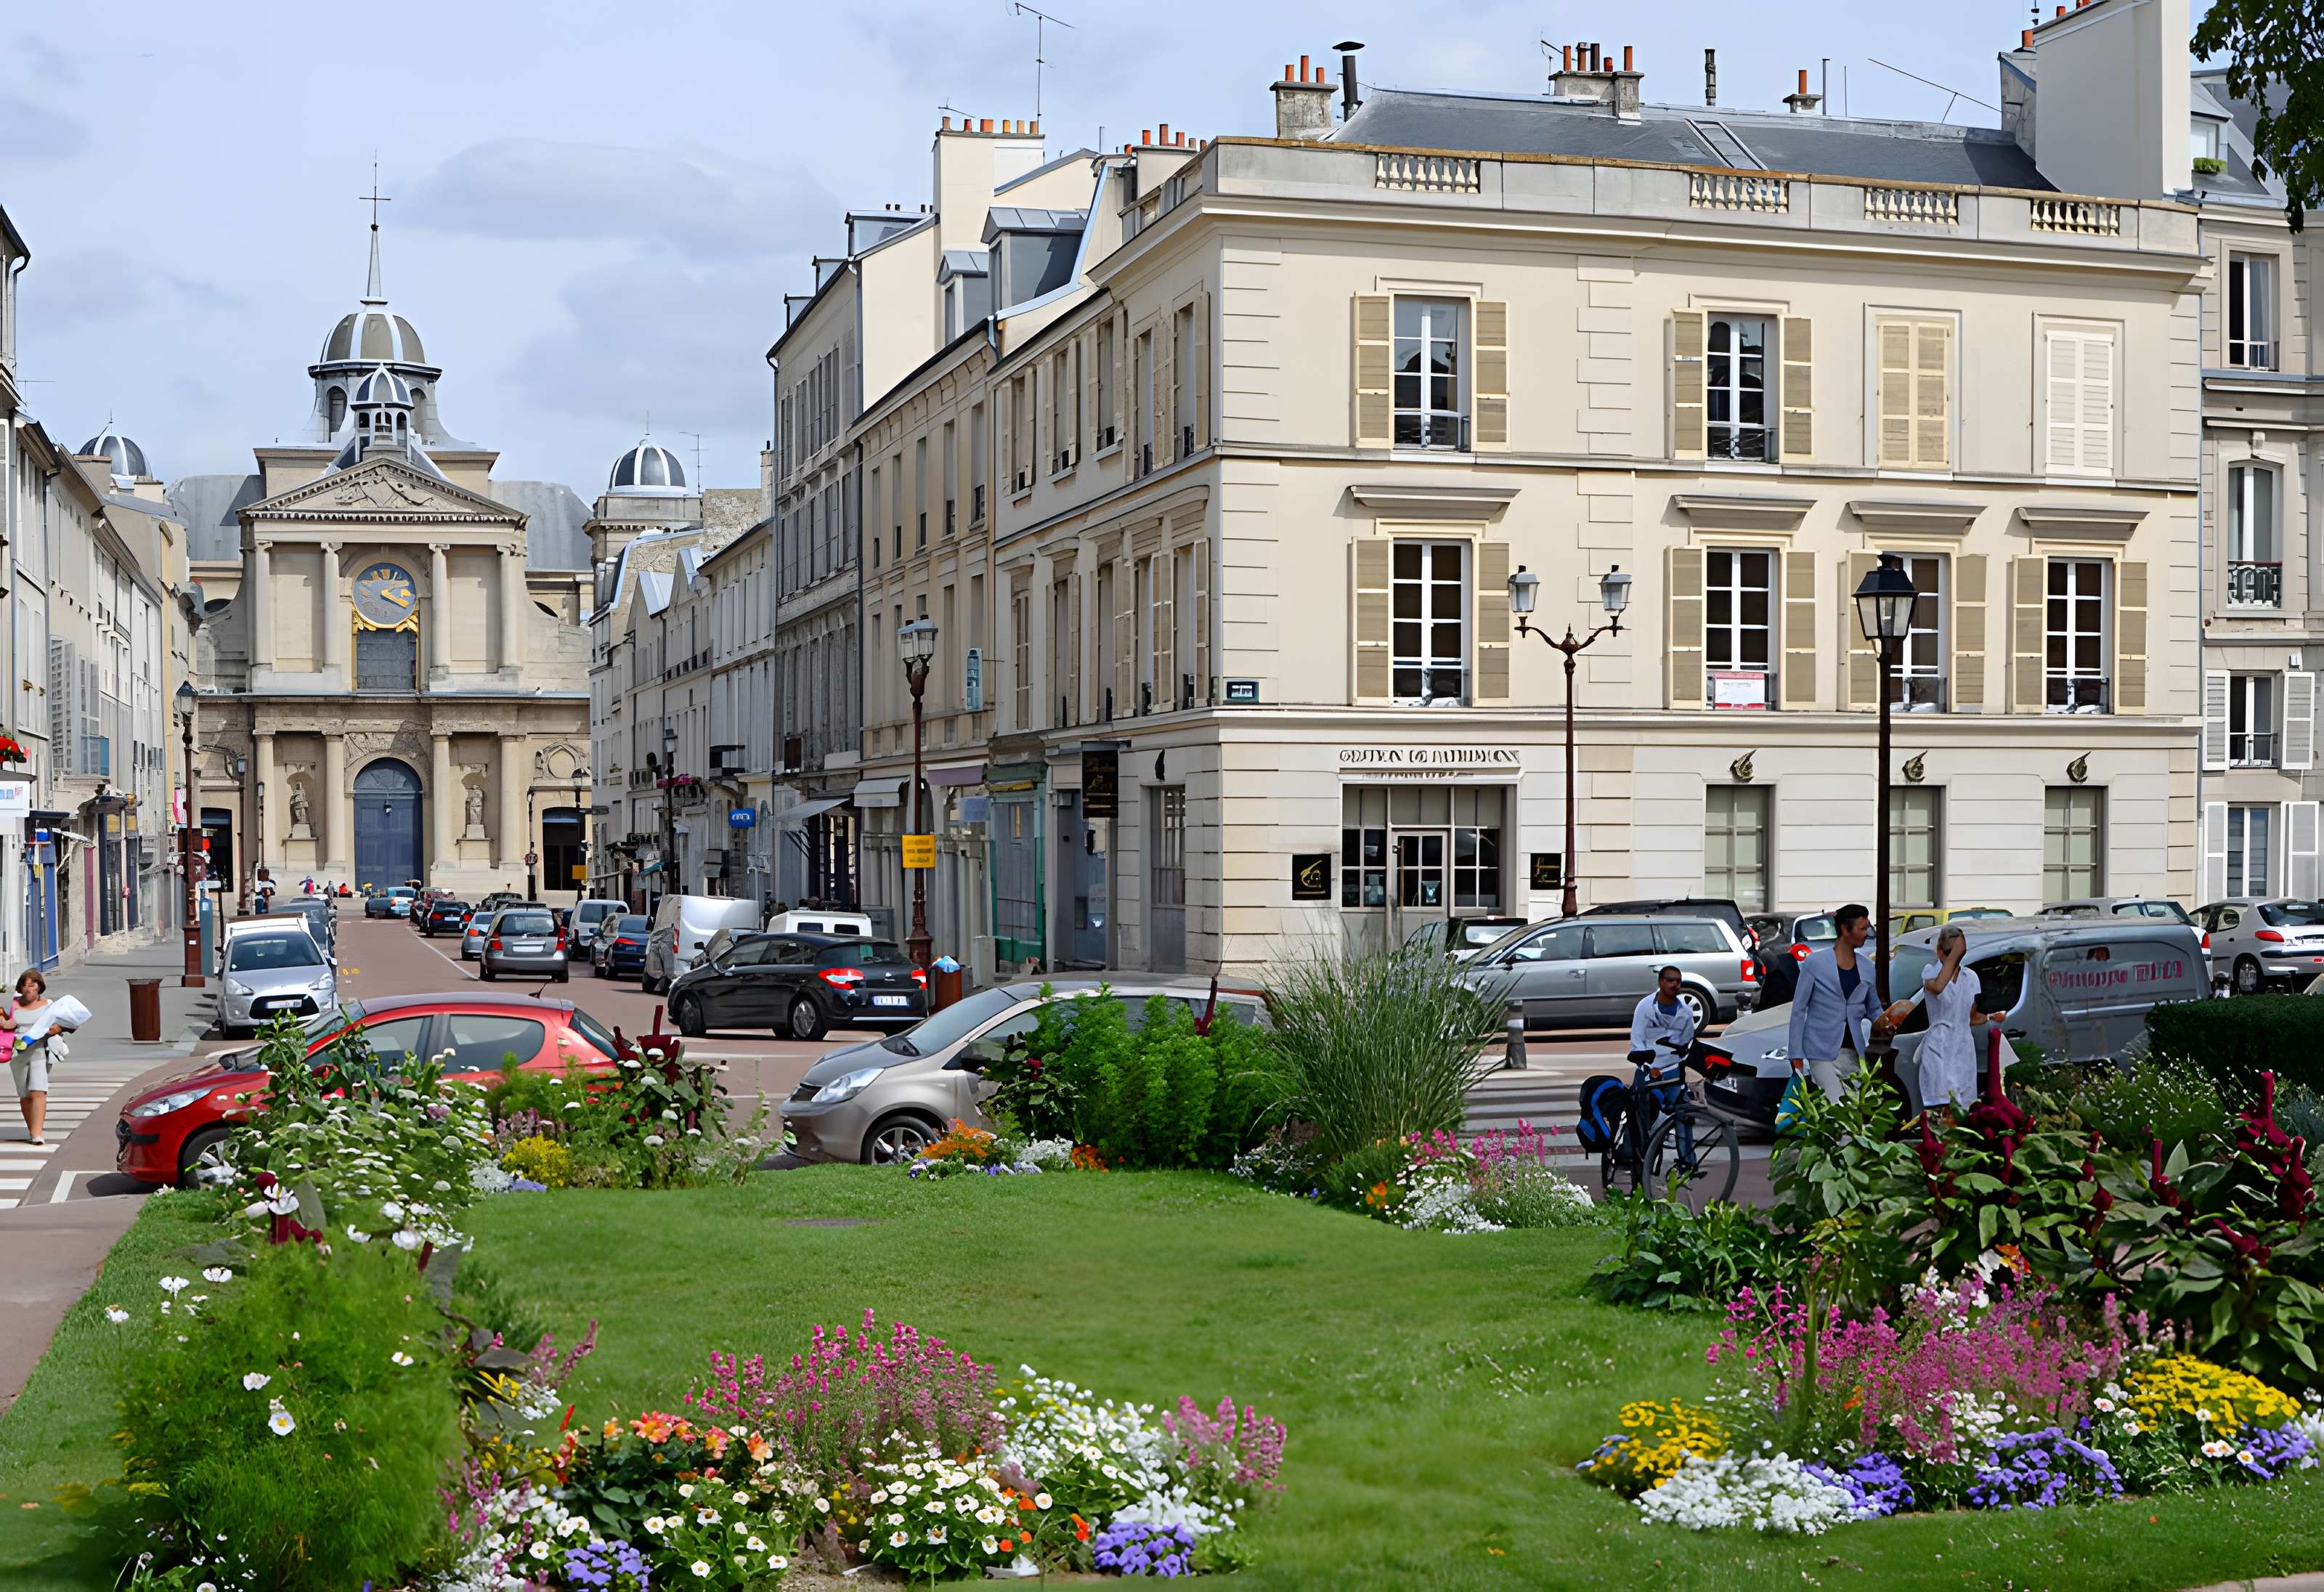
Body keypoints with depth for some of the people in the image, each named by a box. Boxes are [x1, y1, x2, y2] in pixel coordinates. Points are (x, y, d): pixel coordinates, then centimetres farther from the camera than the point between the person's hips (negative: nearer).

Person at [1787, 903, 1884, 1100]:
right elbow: (1799, 1009, -1)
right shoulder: (1815, 963, -2)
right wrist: (1796, 1054, -6)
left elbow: (1873, 1010, 21)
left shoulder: (1867, 967, 11)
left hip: (1853, 1052, 5)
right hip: (1822, 1051, -5)